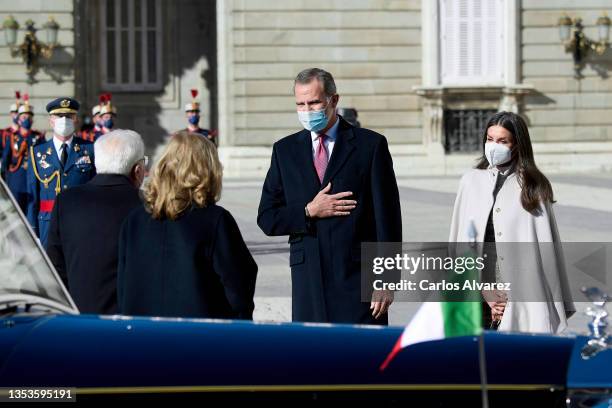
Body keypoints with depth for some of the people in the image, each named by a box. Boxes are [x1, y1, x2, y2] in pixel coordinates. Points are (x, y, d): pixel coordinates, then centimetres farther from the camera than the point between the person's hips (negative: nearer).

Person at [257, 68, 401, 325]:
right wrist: (309, 212, -8)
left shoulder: (370, 145, 2)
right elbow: (267, 219, 9)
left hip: (357, 278, -3)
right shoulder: (285, 150, 12)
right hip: (308, 280, 3)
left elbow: (387, 217, -1)